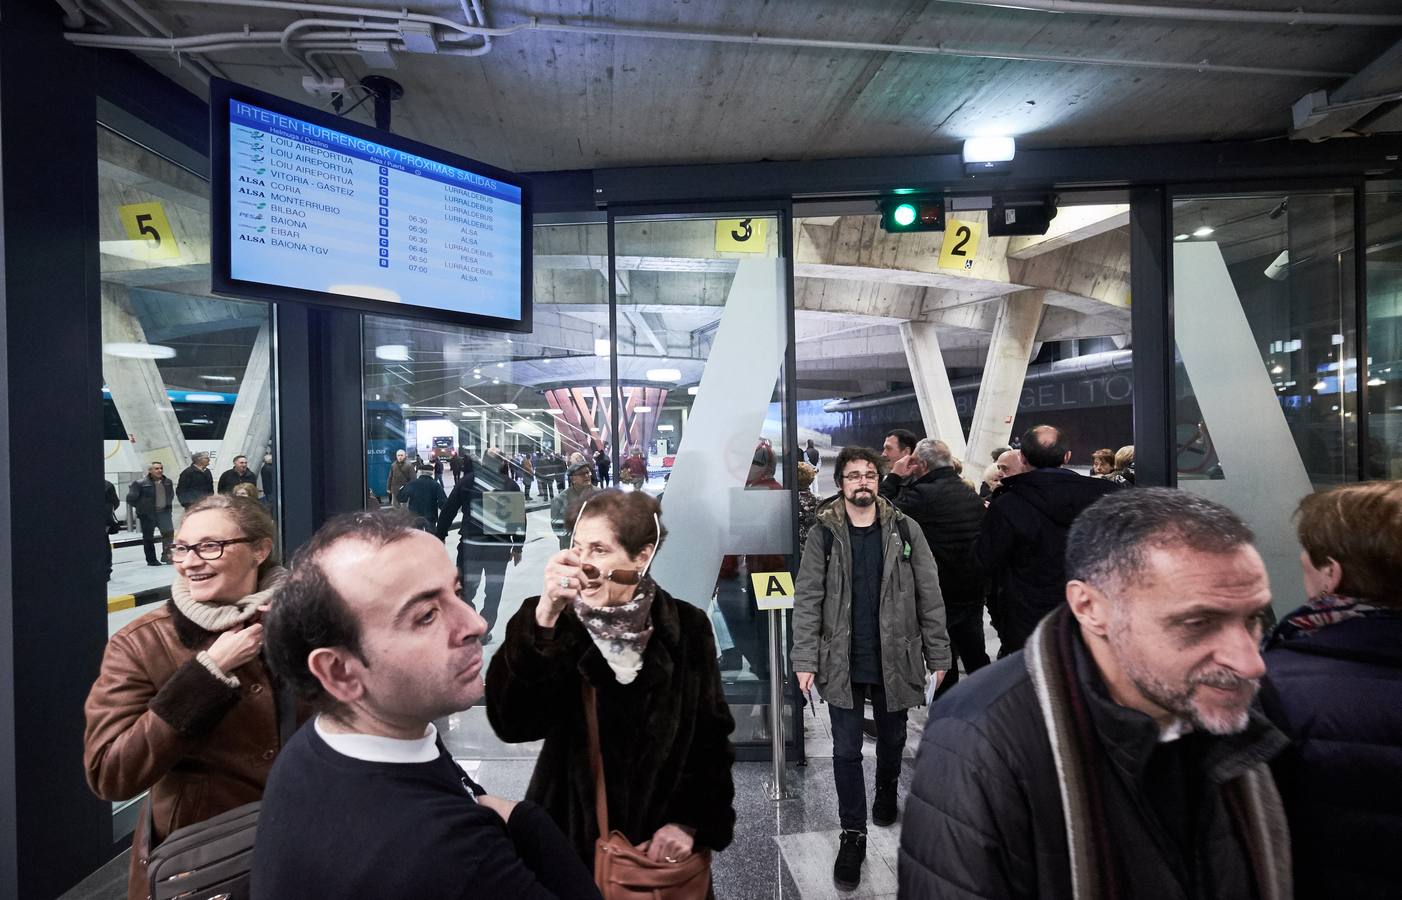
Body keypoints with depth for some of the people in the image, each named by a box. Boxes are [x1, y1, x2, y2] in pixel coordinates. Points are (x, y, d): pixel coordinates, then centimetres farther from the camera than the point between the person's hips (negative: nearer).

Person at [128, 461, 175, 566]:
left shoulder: (167, 482, 7)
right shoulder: (139, 483, -8)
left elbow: (171, 495, 25)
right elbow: (131, 499, -6)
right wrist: (141, 507, 0)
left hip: (163, 512, 3)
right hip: (147, 514, -3)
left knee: (169, 531, -11)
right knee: (148, 537, 3)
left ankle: (166, 554, 0)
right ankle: (151, 560, 11)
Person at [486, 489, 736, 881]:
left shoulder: (685, 627, -10)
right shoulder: (558, 623, -12)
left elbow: (711, 734, -1)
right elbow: (511, 722, -26)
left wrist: (694, 821, -6)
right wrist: (544, 616, -34)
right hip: (574, 838, 0)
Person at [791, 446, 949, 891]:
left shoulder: (904, 531, -3)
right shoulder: (823, 534, -5)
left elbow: (928, 596, 0)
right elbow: (808, 600, -6)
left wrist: (937, 654, -1)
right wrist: (805, 660, -11)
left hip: (894, 658, 1)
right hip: (842, 662, -1)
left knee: (892, 738, 20)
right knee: (846, 750, 5)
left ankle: (886, 793, 48)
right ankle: (853, 834, 19)